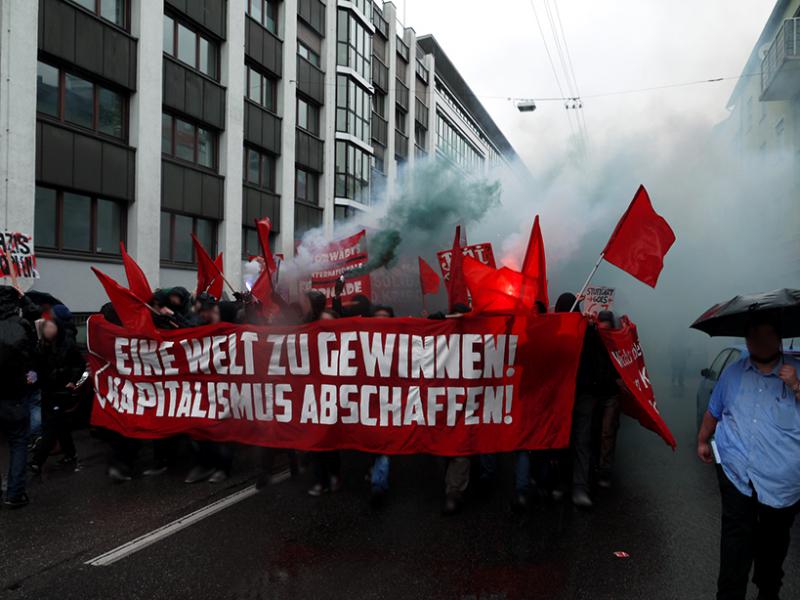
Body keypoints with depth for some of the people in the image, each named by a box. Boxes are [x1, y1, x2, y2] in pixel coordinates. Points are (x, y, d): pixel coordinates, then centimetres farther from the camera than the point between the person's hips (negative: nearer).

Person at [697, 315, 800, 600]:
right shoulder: (733, 373, 10)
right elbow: (713, 411, 22)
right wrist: (703, 441, 25)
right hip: (736, 473, 1)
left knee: (774, 541, 13)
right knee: (736, 537, -8)